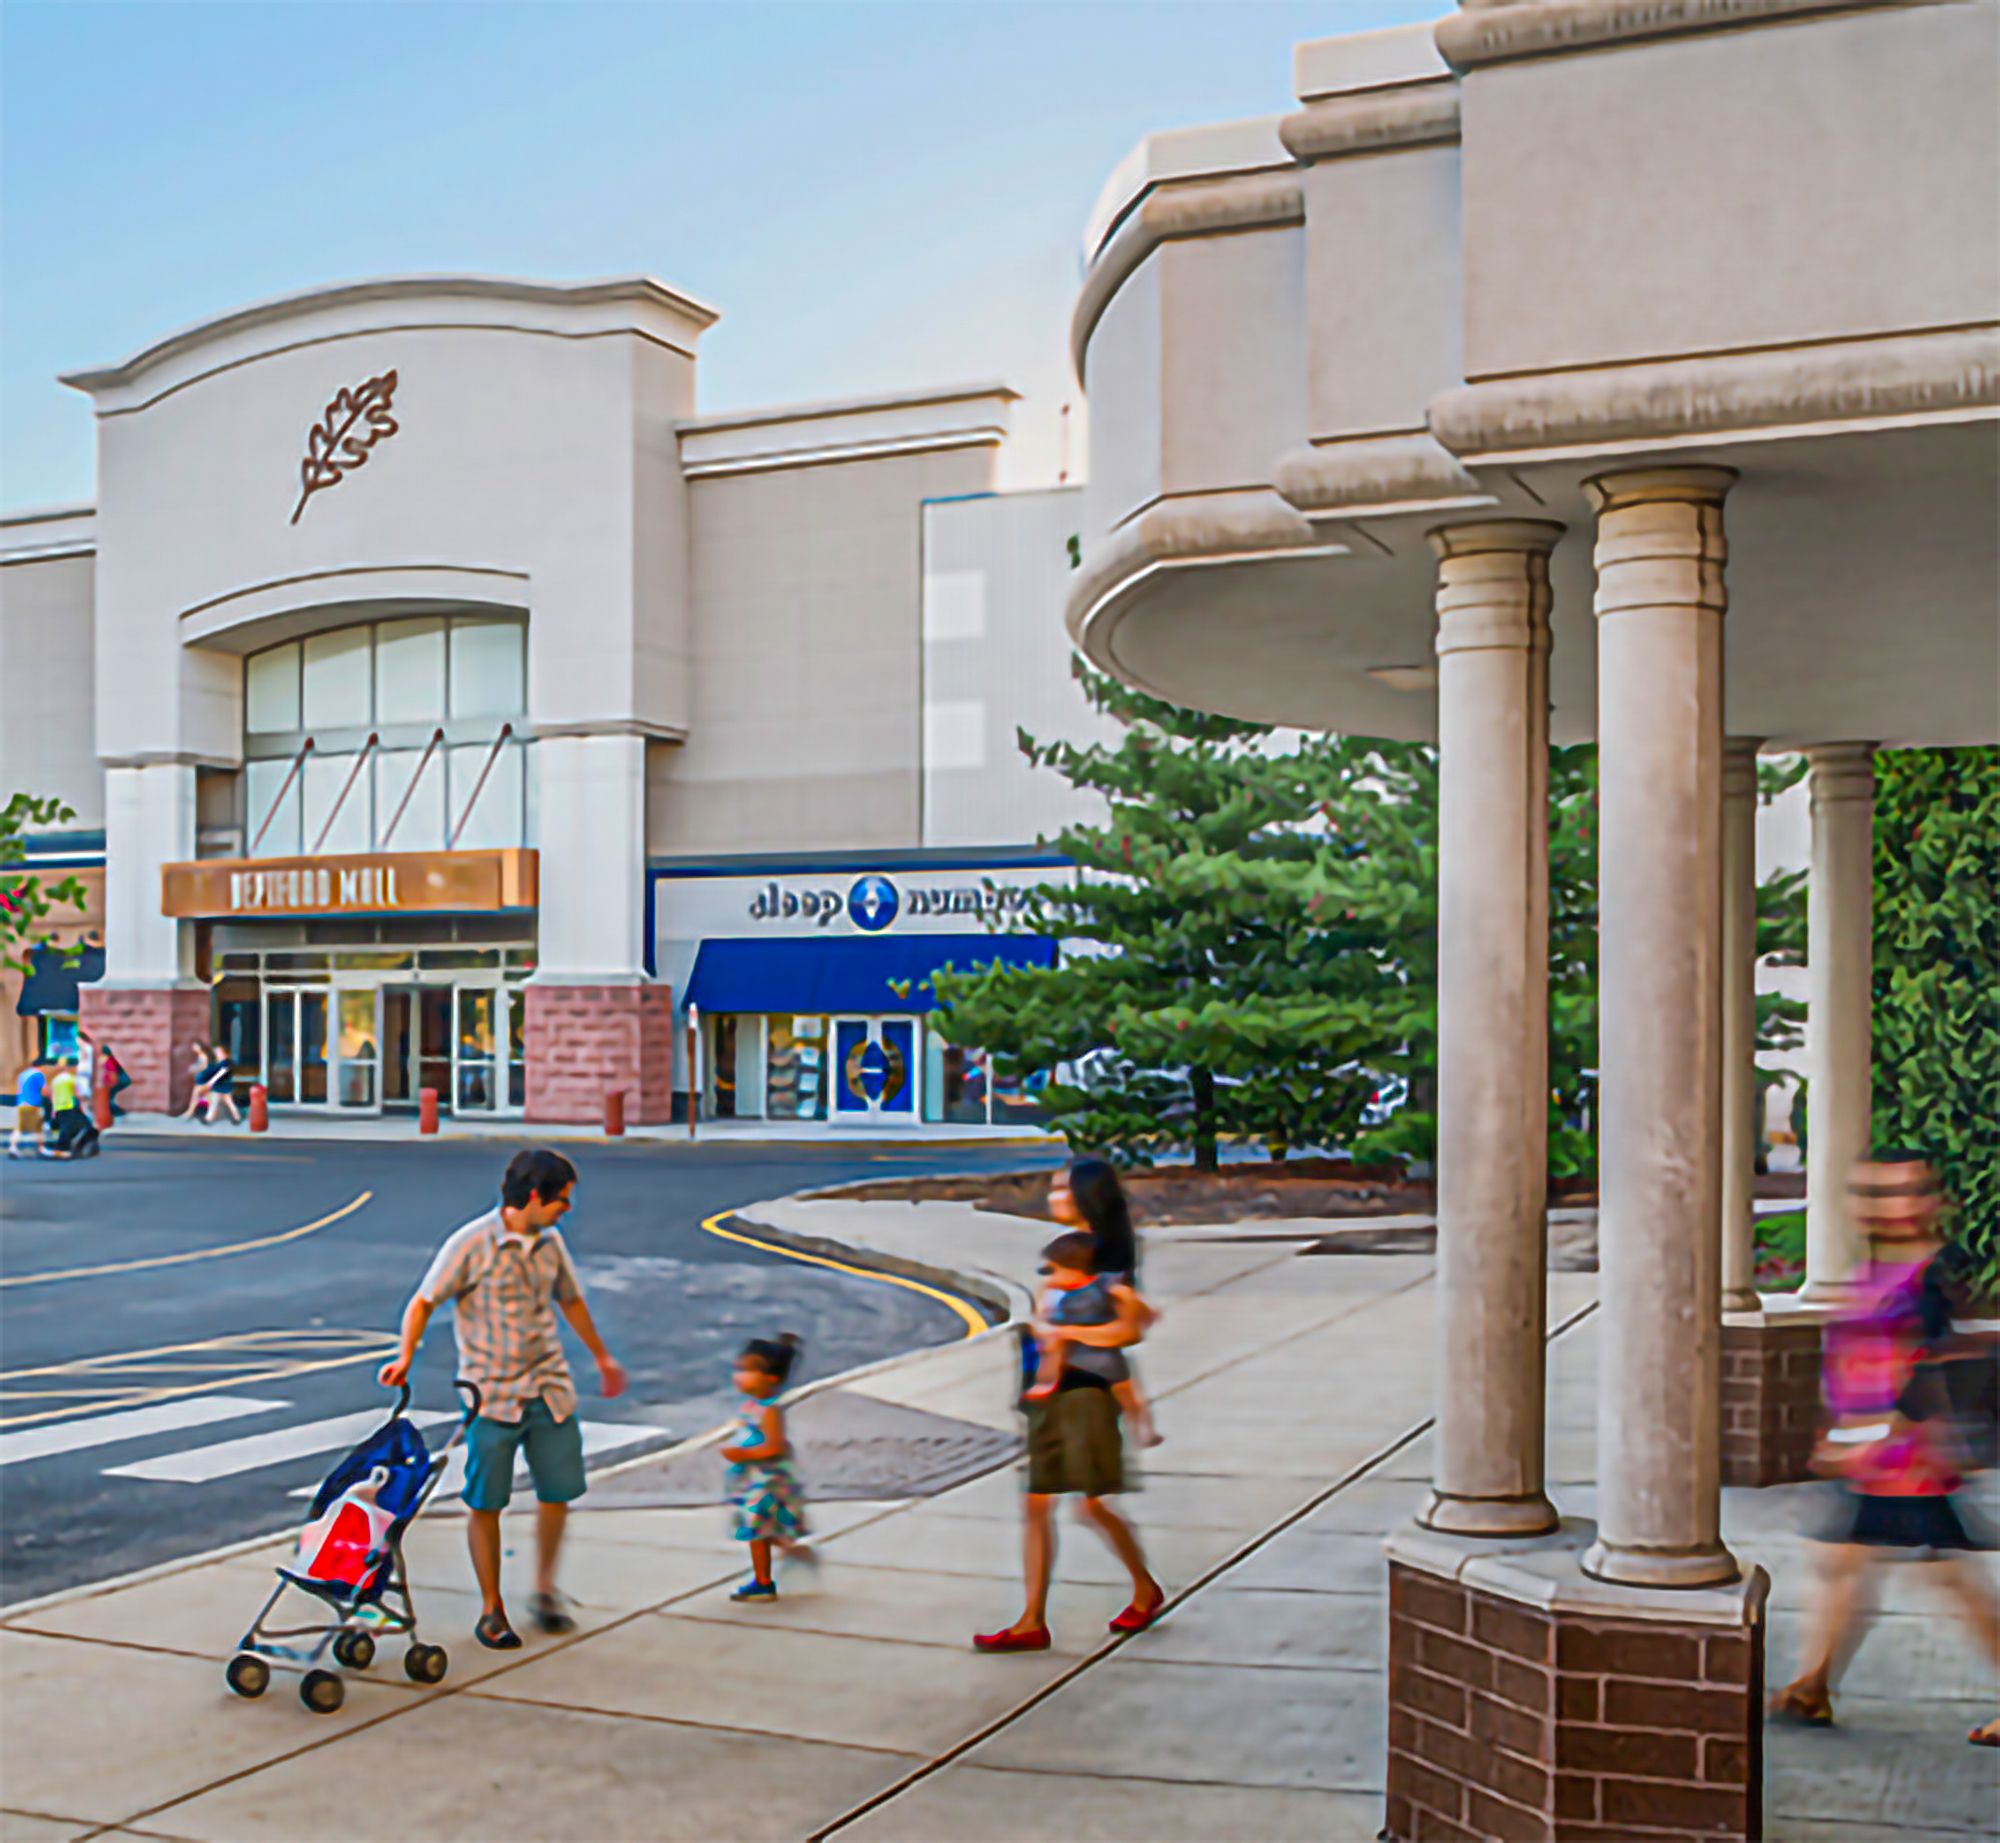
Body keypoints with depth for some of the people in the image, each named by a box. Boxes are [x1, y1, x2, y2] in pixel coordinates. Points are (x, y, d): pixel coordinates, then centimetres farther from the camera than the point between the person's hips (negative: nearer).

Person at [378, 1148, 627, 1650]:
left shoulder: (550, 1243, 6)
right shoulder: (472, 1244, -12)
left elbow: (570, 1301, 21)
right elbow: (424, 1301, -9)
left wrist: (602, 1358, 31)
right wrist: (405, 1356, -23)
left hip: (550, 1389, 5)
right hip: (492, 1395, -5)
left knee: (558, 1490, 6)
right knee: (485, 1504, 2)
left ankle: (545, 1591, 26)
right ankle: (491, 1611, 16)